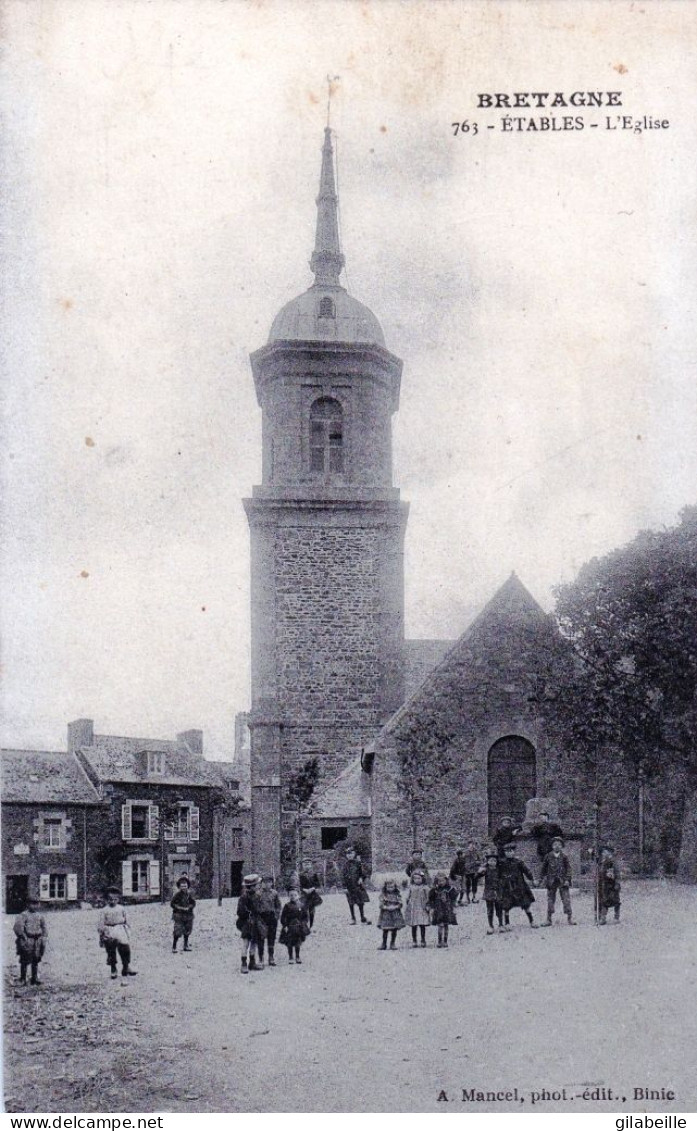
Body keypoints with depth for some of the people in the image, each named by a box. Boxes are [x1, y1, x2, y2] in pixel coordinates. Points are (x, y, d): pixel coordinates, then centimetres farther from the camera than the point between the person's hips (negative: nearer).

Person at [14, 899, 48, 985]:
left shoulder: (39, 915, 12)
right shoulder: (23, 915, -6)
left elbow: (44, 927, 18)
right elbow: (18, 927, -14)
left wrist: (44, 937, 6)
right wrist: (24, 937, -17)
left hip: (37, 940, 5)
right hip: (27, 941, -5)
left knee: (35, 961, 7)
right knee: (25, 961, -1)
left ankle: (35, 979, 13)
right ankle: (23, 979, 9)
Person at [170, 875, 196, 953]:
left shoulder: (189, 894, 4)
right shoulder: (177, 894, -10)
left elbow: (193, 903, 10)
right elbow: (172, 903, -8)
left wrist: (188, 907, -9)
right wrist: (180, 908, -15)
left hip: (188, 915, 5)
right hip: (179, 915, -5)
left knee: (187, 931, 14)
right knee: (178, 932, -12)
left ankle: (186, 945, 28)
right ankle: (174, 947, -4)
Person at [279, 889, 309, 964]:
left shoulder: (301, 906, 2)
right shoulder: (287, 906, -7)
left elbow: (305, 916, 11)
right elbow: (283, 916, -7)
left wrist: (306, 923, 5)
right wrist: (284, 925, -12)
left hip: (299, 927, 2)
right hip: (290, 927, -2)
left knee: (298, 943, 9)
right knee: (290, 944, 1)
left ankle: (297, 957, 20)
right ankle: (290, 958, 12)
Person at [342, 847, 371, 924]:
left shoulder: (357, 863, 2)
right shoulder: (346, 865, -1)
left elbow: (362, 873, 8)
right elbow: (344, 877, -2)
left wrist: (361, 878, -13)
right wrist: (345, 887, -8)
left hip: (358, 885, 1)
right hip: (350, 886, -1)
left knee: (361, 902, 4)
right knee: (351, 903, 4)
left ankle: (363, 917, 15)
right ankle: (353, 919, 13)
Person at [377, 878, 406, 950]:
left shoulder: (397, 895, 3)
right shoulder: (383, 895, 0)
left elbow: (400, 904, -3)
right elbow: (381, 905, -6)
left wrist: (395, 907, -19)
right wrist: (386, 907, -20)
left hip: (395, 914, 1)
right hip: (386, 914, -1)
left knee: (394, 930, 4)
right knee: (385, 930, 1)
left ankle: (393, 944, 15)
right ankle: (384, 944, 12)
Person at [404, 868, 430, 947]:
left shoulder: (424, 888, 1)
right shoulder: (411, 888, 6)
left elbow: (427, 898, 4)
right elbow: (408, 898, 11)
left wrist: (427, 906, -4)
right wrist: (408, 906, 7)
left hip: (422, 909, -1)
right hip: (413, 909, 1)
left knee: (422, 925, -2)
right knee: (413, 926, 3)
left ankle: (423, 940, 10)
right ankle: (414, 941, 12)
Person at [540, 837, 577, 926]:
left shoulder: (564, 856, 1)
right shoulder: (548, 856, 3)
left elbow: (568, 868, 1)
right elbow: (544, 868, 11)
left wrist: (567, 880, -7)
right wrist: (544, 879, 8)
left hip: (562, 881, -1)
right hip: (551, 881, 1)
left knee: (566, 899, -4)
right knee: (550, 900, 4)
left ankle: (570, 917, 3)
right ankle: (549, 919, 10)